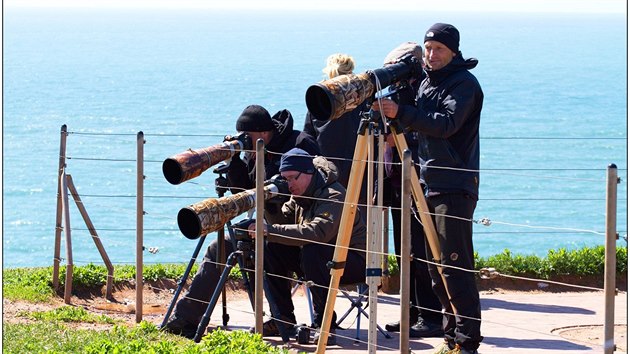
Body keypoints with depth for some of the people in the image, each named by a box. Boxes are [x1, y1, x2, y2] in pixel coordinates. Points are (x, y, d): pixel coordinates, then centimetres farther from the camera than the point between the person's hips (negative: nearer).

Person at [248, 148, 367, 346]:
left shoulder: (334, 195, -25)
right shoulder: (299, 195, 5)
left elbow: (317, 232, -41)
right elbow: (283, 221, 5)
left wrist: (269, 230, -42)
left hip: (355, 261, -9)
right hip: (318, 261, 9)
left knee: (312, 251, -37)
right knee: (272, 248, -9)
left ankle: (324, 324, -28)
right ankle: (284, 319, -1)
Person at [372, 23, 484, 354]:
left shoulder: (464, 83, -9)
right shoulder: (427, 83, 17)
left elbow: (446, 124, -25)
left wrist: (402, 113, -32)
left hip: (455, 189, -9)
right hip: (431, 186, 9)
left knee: (454, 264, -12)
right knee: (436, 265, 10)